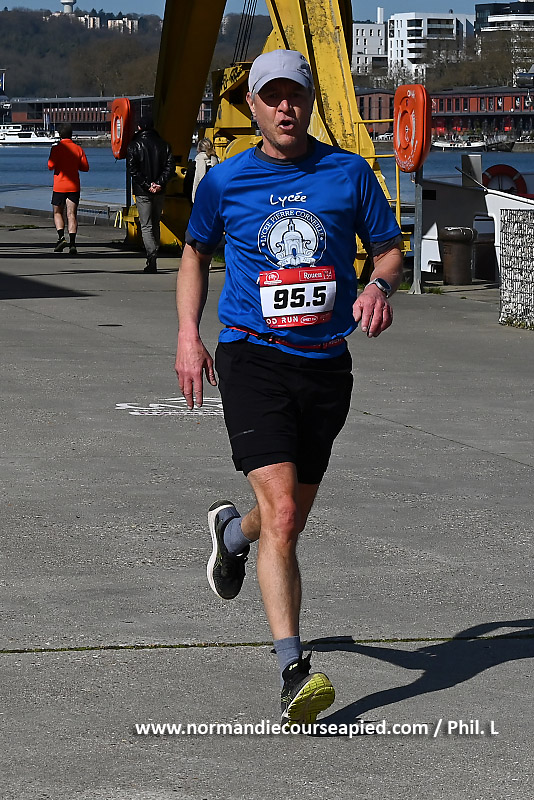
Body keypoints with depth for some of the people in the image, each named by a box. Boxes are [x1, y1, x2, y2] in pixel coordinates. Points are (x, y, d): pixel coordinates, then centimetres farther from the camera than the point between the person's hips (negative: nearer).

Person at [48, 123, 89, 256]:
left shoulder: (57, 148, -6)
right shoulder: (78, 149, 3)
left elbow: (51, 165, -15)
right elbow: (85, 167, 3)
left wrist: (51, 165, 9)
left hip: (59, 185, -2)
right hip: (74, 186, 2)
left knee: (58, 213, 13)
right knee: (72, 215, -1)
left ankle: (61, 237, -6)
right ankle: (72, 243, -13)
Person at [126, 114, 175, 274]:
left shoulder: (134, 145, -4)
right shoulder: (163, 144, 5)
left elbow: (132, 169, -12)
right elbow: (170, 166, -3)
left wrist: (147, 185, -12)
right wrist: (159, 183, -9)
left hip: (142, 192, -3)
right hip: (159, 192, 3)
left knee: (146, 226, -4)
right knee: (155, 225, 15)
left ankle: (152, 258, -23)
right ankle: (153, 261, 18)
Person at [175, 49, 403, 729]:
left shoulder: (348, 172, 3)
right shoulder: (224, 181, 2)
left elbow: (390, 248, 12)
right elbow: (195, 253, 19)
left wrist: (379, 285, -11)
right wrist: (188, 334, 7)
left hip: (326, 363, 3)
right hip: (253, 358, -3)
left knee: (292, 513, 16)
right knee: (282, 512, -19)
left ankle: (232, 531, 53)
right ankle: (293, 671, -22)